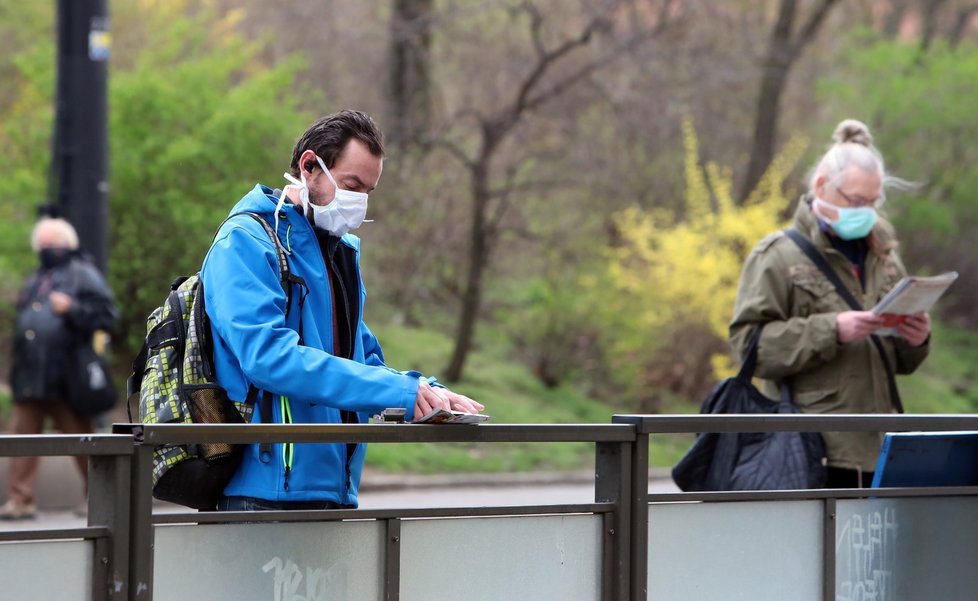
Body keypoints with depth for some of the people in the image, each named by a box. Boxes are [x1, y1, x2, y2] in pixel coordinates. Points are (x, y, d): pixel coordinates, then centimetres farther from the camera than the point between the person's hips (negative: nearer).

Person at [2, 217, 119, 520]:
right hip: (29, 378, 7)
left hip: (63, 379, -7)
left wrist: (72, 308, -19)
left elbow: (107, 313, -7)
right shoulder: (35, 281, 24)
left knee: (80, 436, -1)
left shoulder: (82, 275, 1)